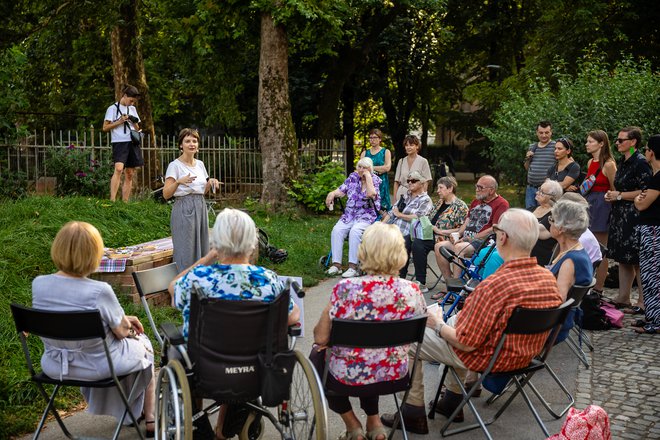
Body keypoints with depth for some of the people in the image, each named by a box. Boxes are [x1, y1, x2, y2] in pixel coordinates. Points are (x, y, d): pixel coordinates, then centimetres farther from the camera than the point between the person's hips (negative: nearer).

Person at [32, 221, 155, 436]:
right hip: (99, 367, -5)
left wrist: (121, 319, 7)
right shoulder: (99, 291, -30)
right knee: (143, 344, 27)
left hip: (54, 366, 5)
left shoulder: (38, 284, -12)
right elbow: (122, 331, -17)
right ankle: (150, 420, 38)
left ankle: (127, 412, 49)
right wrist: (125, 323, 8)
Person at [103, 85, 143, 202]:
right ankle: (112, 200, -29)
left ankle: (125, 202, 9)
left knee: (129, 174, 4)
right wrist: (120, 121, -10)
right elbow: (105, 128, -2)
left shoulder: (132, 109, 17)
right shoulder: (113, 108, 1)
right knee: (119, 169, -25)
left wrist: (135, 122, 1)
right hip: (119, 143, -6)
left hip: (132, 143, 6)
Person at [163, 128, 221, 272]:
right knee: (186, 251, -5)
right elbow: (166, 194, -14)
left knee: (201, 249, 9)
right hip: (184, 210, -7)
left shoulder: (200, 164, 12)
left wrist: (210, 182, 2)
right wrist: (178, 181, -30)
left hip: (200, 208, 7)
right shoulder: (175, 165, -8)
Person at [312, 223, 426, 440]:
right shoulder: (412, 291, -13)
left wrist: (318, 332, 7)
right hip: (395, 376, 4)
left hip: (349, 378, -4)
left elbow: (321, 338, -15)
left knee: (319, 355, 30)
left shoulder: (346, 289, -24)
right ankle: (374, 422, 29)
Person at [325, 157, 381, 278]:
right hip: (349, 215, 4)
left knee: (355, 231, -34)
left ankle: (353, 267, -32)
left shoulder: (375, 180, 0)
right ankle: (336, 264, -24)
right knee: (337, 230, -24)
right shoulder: (353, 177, 13)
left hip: (366, 216, -4)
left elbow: (371, 194, -19)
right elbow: (342, 190, 8)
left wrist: (368, 177, -14)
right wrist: (333, 193, -12)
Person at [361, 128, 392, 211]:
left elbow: (387, 167, -8)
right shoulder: (365, 153, 14)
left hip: (381, 183, -2)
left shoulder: (386, 152, 7)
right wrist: (377, 171, -11)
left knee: (382, 207, -6)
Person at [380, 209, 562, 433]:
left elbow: (466, 343, -25)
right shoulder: (549, 277, -9)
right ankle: (452, 401, 38)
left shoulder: (494, 285, -33)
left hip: (486, 358, -7)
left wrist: (438, 325, -5)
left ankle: (413, 413, 19)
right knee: (454, 319, 32)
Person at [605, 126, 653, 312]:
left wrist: (619, 195, -13)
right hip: (620, 216, 9)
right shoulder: (623, 162, 14)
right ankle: (623, 298, 20)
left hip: (634, 217, -9)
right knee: (622, 258, 12)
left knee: (637, 261, -5)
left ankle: (643, 302, 3)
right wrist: (612, 194, 8)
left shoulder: (640, 162, -13)